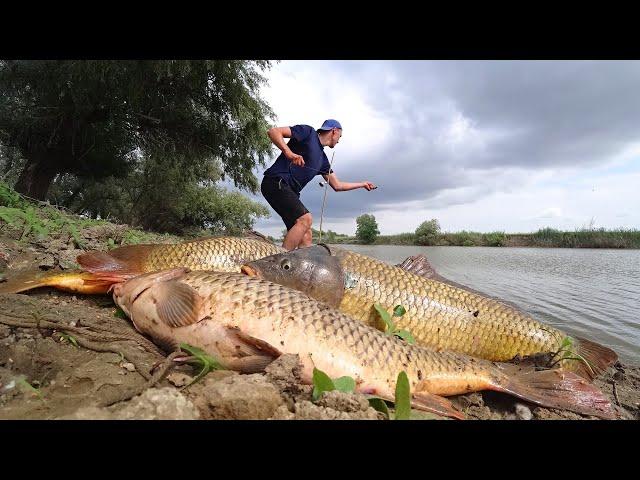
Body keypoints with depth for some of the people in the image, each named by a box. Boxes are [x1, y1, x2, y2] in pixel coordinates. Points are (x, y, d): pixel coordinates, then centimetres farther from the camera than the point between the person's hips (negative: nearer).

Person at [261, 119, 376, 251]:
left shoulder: (323, 159, 21)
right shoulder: (308, 132, 0)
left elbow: (337, 185, 27)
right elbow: (273, 131, -9)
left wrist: (362, 184, 36)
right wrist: (289, 152, -25)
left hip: (290, 191, 9)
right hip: (276, 182, -9)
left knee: (306, 235, 0)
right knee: (305, 219, -23)